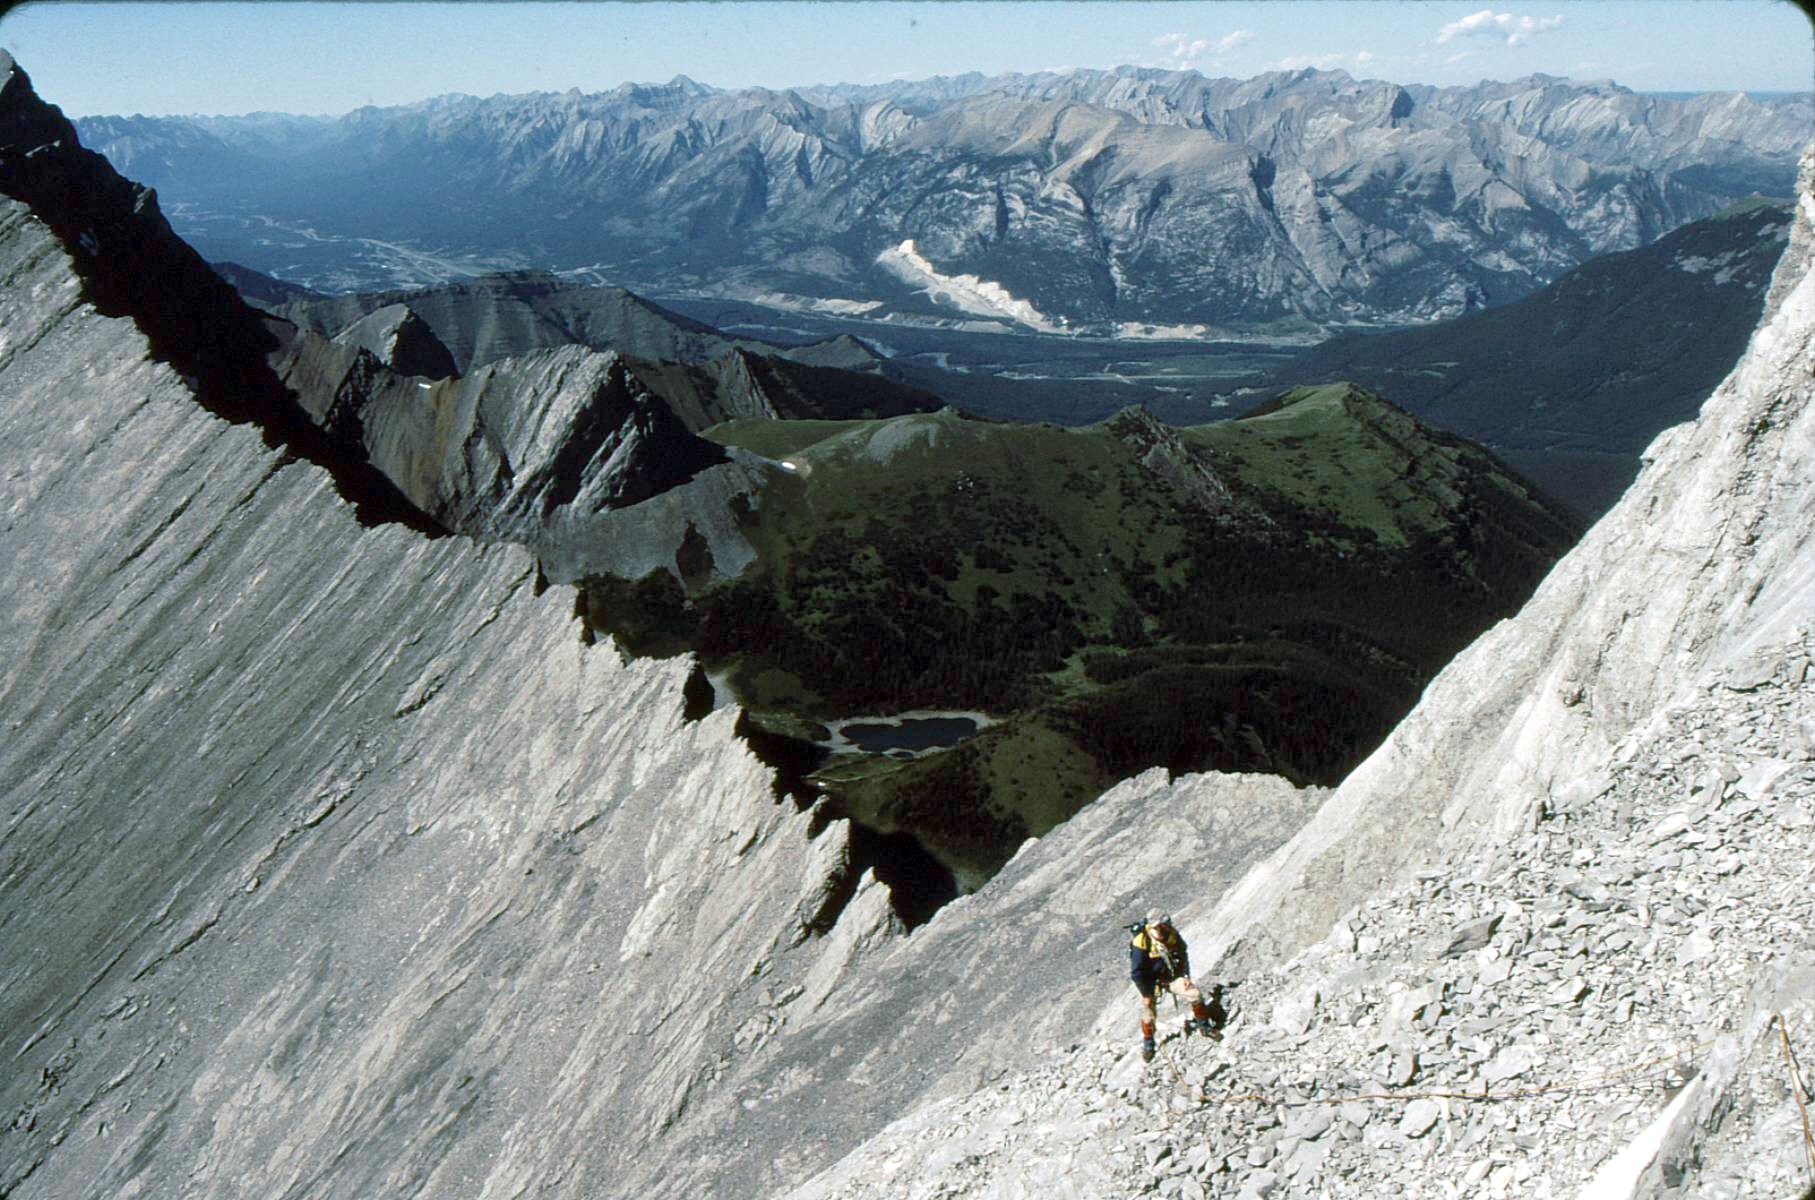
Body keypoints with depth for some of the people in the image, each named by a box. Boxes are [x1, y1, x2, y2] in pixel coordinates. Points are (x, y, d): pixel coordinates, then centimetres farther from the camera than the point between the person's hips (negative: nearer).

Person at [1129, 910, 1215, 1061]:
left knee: (1195, 994, -9)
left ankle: (1203, 1024, 17)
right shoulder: (1141, 942, -27)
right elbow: (1137, 972, -21)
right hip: (1150, 980, -4)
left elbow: (1183, 955, 7)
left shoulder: (1171, 934, -12)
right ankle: (1147, 1042, 20)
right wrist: (1146, 995, -18)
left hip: (1170, 975, 4)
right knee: (1148, 1013, -9)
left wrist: (1185, 976, -2)